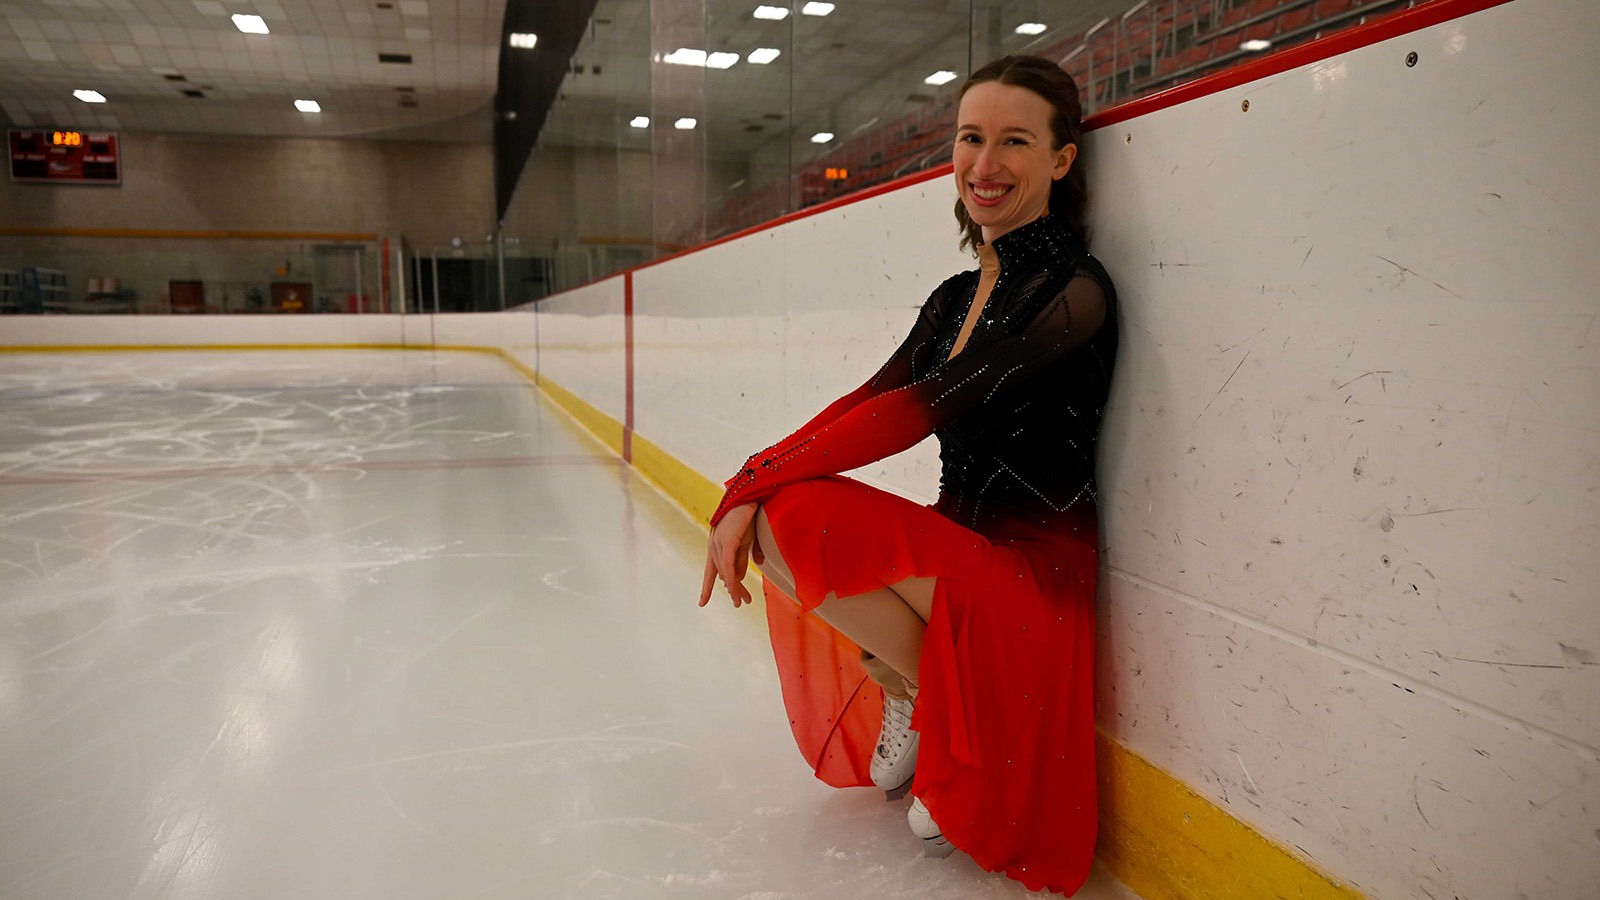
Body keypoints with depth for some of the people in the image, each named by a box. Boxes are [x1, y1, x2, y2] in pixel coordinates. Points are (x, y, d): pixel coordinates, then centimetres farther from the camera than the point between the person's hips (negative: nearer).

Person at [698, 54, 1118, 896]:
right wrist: (751, 489, -14)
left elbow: (926, 409, -22)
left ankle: (931, 693, 0)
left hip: (1032, 567, -7)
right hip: (954, 547, 7)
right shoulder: (957, 295, 11)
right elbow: (866, 400, 1)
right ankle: (915, 683, 6)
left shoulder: (1072, 288, -14)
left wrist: (757, 481, -21)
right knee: (777, 516, -12)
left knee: (792, 515, -24)